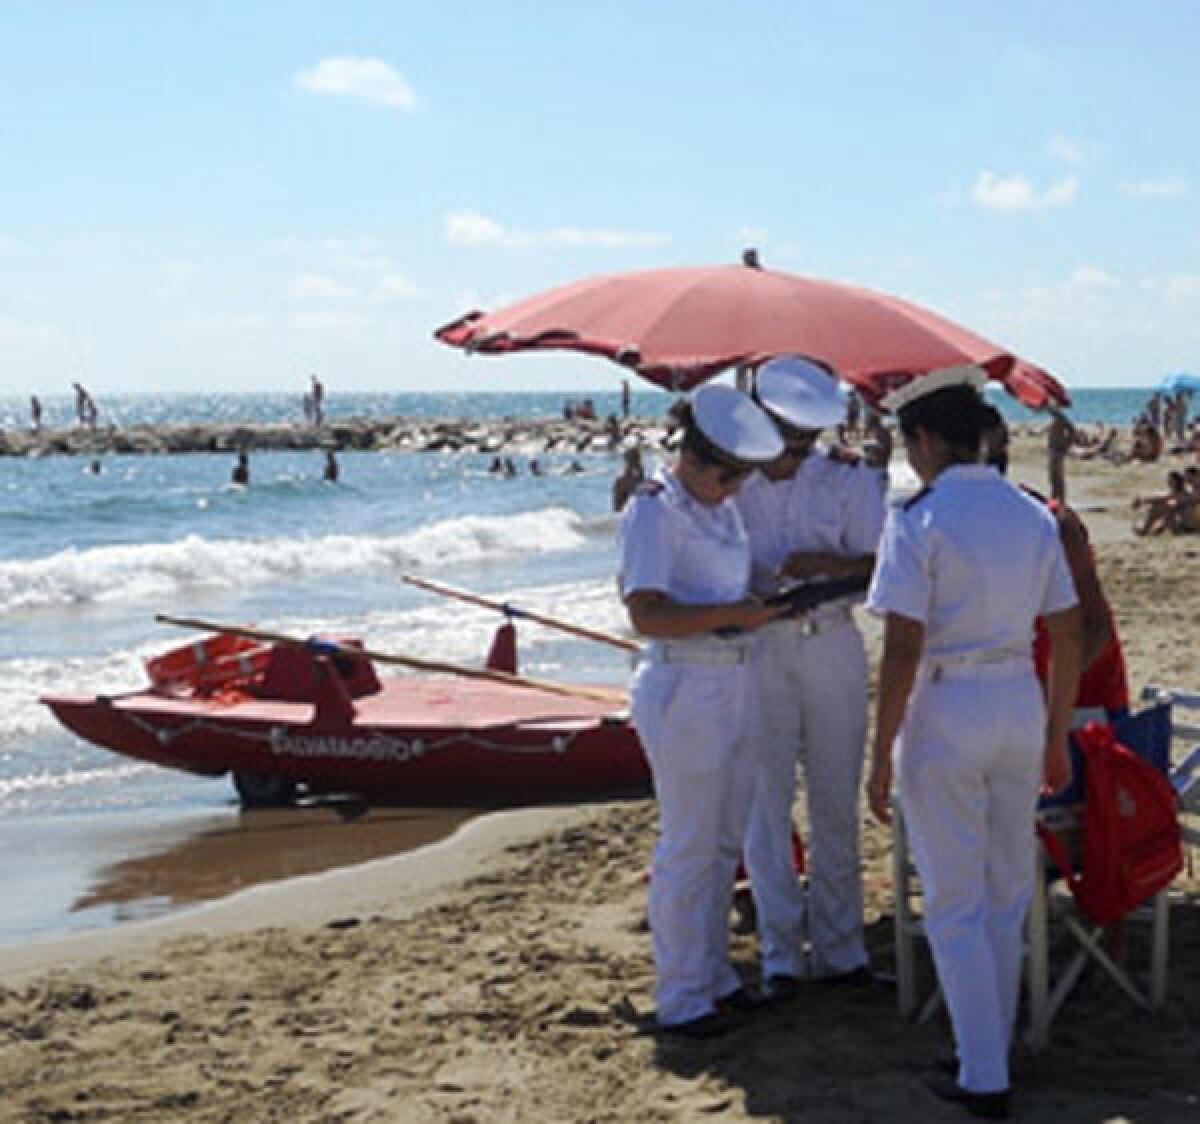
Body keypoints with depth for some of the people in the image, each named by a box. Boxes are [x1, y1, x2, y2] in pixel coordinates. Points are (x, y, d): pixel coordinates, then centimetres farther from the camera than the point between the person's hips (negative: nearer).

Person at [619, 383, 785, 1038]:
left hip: (736, 683, 9)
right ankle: (680, 999, 8)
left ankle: (714, 977, 28)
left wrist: (759, 601, 9)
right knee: (688, 847, -2)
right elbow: (645, 615, -20)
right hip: (684, 689, -9)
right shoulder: (653, 510, -13)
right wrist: (731, 613, -22)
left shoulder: (722, 506, 13)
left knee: (725, 841, 15)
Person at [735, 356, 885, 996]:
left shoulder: (848, 479, 0)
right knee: (765, 802, 1)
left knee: (837, 802, 7)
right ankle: (779, 953, 10)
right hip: (756, 649, -1)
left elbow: (879, 567, -3)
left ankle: (838, 948, 18)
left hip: (832, 647, 1)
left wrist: (826, 563, -20)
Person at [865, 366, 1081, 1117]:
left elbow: (903, 648, -18)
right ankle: (991, 1050, 30)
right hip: (1020, 704, 6)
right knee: (1007, 893, 18)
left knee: (955, 906, 4)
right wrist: (1056, 738, 17)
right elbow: (1069, 637, 7)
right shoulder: (1034, 516, 4)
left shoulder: (918, 522, -14)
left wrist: (882, 757, -11)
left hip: (944, 715, -6)